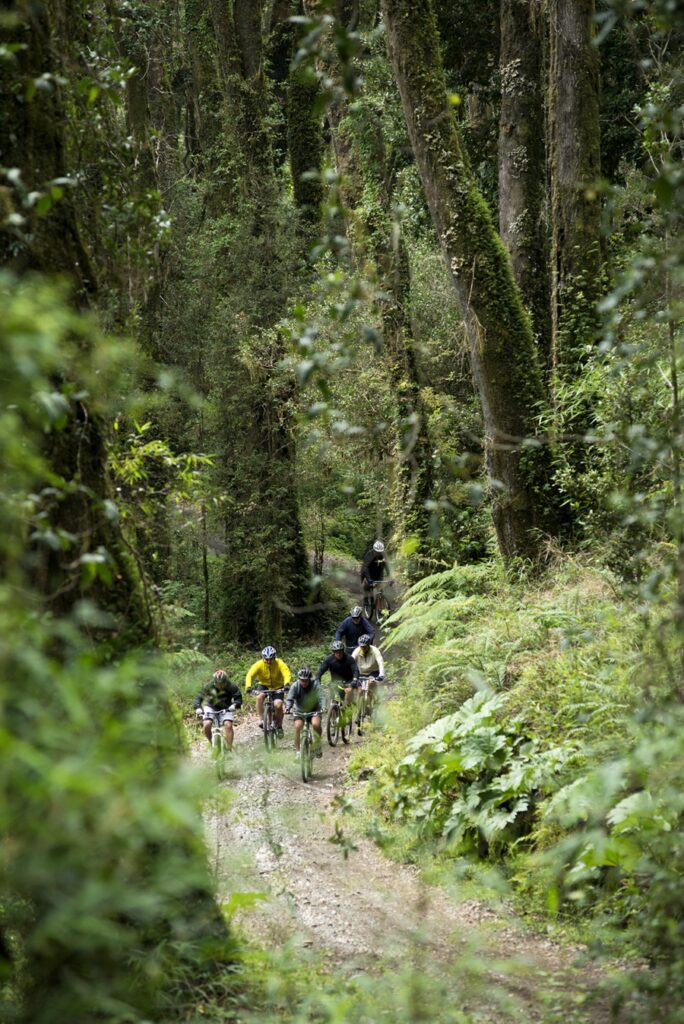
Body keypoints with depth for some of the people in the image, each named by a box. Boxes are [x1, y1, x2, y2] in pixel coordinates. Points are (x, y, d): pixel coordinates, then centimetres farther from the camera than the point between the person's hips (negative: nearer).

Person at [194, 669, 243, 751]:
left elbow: (238, 698, -21)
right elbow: (199, 697, -17)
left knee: (228, 725, -24)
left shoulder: (231, 687, -22)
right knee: (206, 725, -23)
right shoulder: (209, 686, -20)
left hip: (225, 708, -1)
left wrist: (234, 706, -42)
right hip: (211, 707, 1)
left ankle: (229, 749, -16)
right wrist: (198, 708, -35)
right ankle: (212, 743, 4)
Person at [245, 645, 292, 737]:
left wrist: (286, 684, -56)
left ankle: (279, 726, 3)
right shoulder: (259, 664, -21)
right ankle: (261, 719, -21)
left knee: (278, 705, -20)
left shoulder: (280, 664, -23)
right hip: (264, 685, 1)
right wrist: (248, 686, -49)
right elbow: (250, 675, -30)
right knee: (260, 696, -32)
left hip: (278, 687, -1)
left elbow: (287, 674, -35)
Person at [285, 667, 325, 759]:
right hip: (300, 711, 1)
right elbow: (290, 699, -22)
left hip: (314, 710, -1)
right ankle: (297, 751, -12)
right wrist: (288, 707, -43)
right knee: (298, 726, -23)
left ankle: (317, 744, 0)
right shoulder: (295, 686, -18)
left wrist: (323, 707, -46)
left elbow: (321, 697, -27)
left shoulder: (315, 684, -20)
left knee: (316, 724, -27)